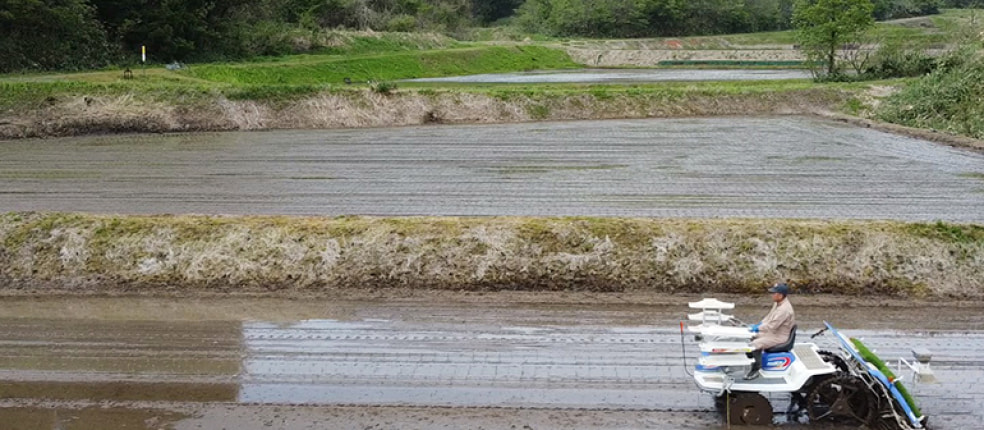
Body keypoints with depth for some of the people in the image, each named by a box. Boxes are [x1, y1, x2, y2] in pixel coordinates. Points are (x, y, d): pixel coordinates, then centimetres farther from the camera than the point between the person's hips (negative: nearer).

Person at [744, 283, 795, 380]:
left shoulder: (784, 309, -28)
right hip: (772, 332, 11)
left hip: (779, 337, -11)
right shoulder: (777, 303, 5)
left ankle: (755, 370, -15)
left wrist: (758, 328, -21)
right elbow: (769, 317, 16)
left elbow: (772, 326, -30)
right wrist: (758, 325, 3)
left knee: (756, 344, -24)